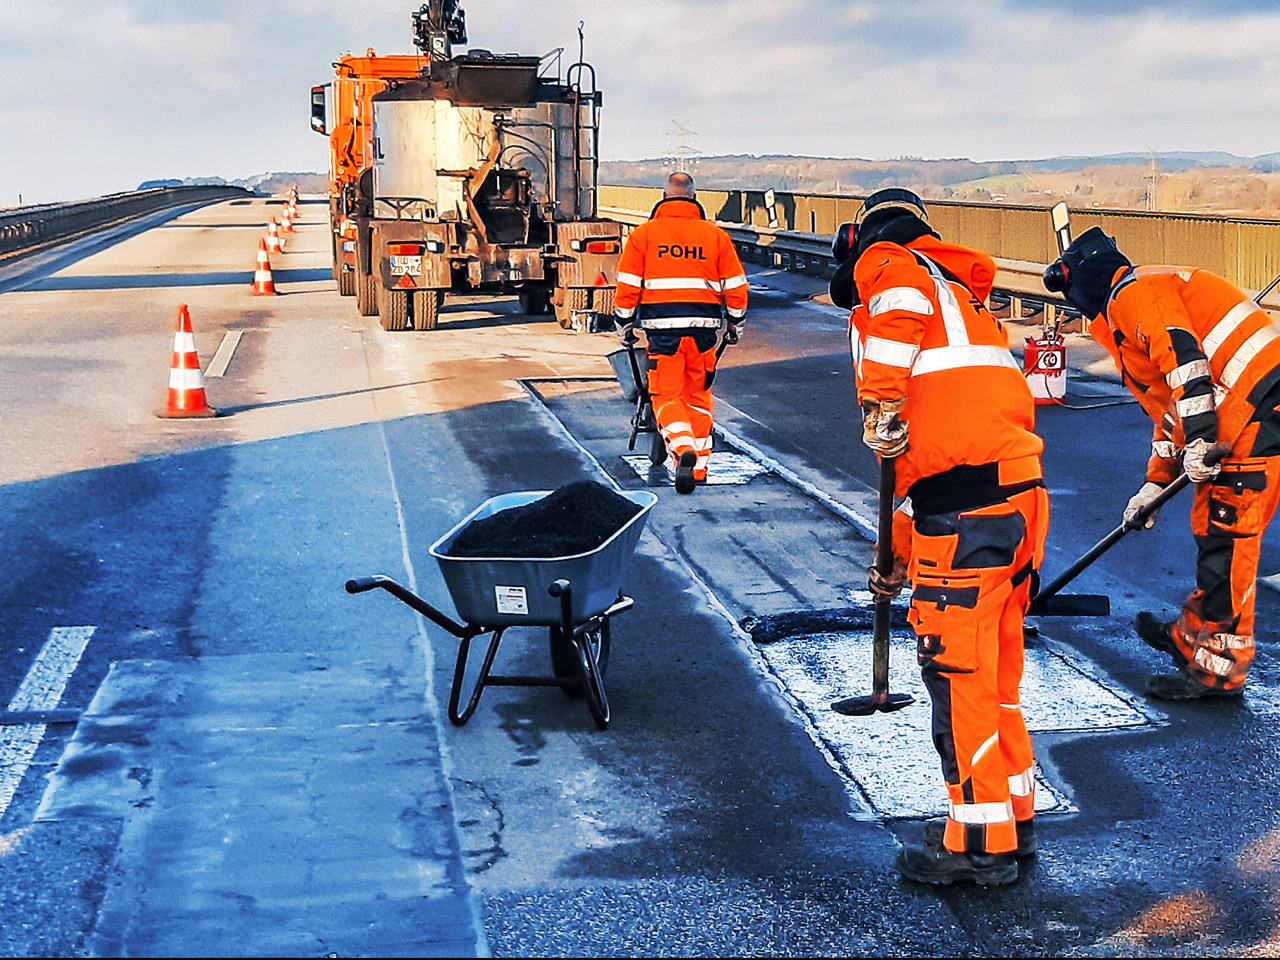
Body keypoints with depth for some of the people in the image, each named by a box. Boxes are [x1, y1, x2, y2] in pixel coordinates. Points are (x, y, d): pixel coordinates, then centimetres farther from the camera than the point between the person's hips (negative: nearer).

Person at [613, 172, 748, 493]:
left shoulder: (643, 234, 2)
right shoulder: (716, 235, 7)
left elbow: (627, 286, 0)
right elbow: (735, 286, 8)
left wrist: (624, 324, 11)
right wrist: (735, 324, 20)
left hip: (663, 328, -2)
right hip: (704, 328, 2)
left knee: (666, 395, 5)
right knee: (698, 395, 17)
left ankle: (682, 448, -22)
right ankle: (699, 466, 20)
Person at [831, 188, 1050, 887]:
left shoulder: (889, 263, 7)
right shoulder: (961, 298, 30)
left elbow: (901, 301, -22)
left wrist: (879, 404, -18)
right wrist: (900, 552, 33)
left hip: (968, 504, -9)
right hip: (1019, 489, 9)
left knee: (955, 667, -1)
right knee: (992, 664, 18)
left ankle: (981, 844, 6)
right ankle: (1015, 817, 29)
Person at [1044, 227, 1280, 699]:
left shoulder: (1135, 292, -4)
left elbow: (1183, 354, -20)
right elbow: (1171, 411, 32)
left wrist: (1199, 439, -23)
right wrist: (1155, 484, 32)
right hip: (1239, 420, 11)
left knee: (1223, 536, -6)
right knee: (1213, 530, 19)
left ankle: (1217, 668, -1)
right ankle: (1193, 636, 31)